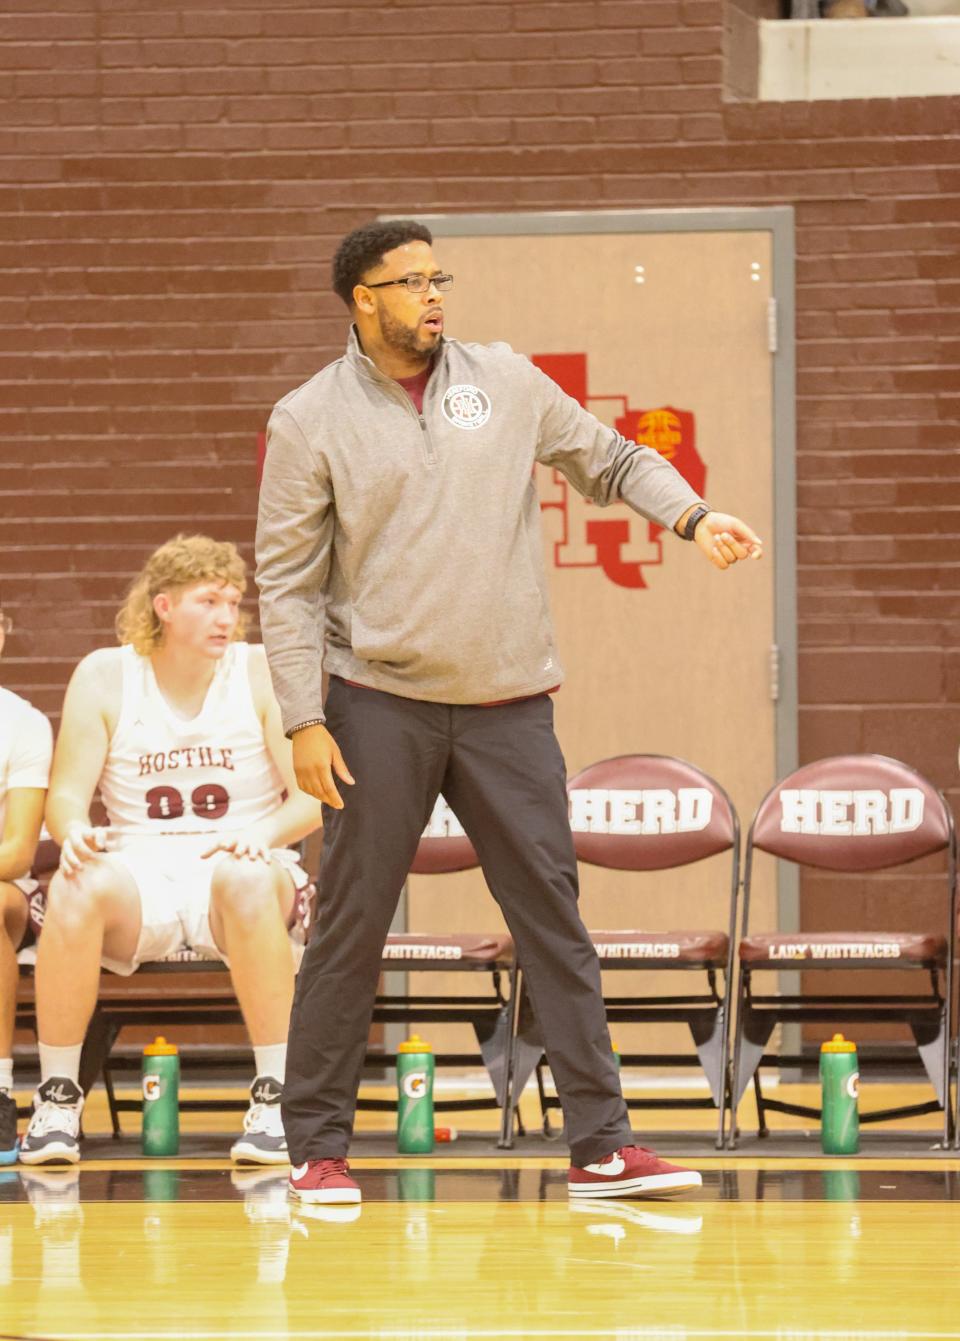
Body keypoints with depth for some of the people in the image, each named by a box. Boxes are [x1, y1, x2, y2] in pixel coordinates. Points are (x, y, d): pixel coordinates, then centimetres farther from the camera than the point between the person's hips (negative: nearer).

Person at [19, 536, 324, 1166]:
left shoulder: (263, 673, 0)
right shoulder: (104, 676, 4)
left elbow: (313, 797, -4)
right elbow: (67, 792, 1)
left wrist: (264, 835, -26)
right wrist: (75, 831, -24)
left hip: (234, 870, -1)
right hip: (141, 873, 1)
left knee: (246, 879, -38)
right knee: (77, 886, -34)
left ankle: (275, 1100, -31)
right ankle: (57, 1098, -23)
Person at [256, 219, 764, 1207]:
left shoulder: (506, 382, 7)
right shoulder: (310, 420, -1)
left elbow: (610, 461, 16)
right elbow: (287, 580, -1)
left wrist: (691, 516, -3)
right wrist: (304, 722, -7)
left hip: (508, 703, 2)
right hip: (382, 703, -2)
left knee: (552, 913, -1)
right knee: (351, 927, 0)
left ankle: (600, 1145, 1)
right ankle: (317, 1145, 10)